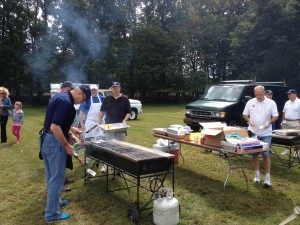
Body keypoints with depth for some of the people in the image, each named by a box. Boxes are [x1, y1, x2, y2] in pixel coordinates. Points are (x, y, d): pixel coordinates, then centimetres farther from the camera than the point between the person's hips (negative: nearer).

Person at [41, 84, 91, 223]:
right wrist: (67, 145, -21)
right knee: (57, 178, 1)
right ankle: (52, 214, 12)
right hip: (54, 142, -10)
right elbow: (54, 127, -29)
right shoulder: (66, 102, -23)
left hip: (46, 139, 11)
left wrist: (70, 129, 24)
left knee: (51, 176, 22)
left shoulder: (61, 96, 10)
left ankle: (54, 201, 38)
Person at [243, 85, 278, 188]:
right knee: (254, 154, 10)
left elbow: (275, 116, -2)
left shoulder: (271, 103, -4)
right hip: (253, 132, 3)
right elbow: (245, 114, 8)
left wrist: (269, 122, -21)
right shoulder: (250, 102, 2)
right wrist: (249, 120, -12)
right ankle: (257, 174, 25)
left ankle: (267, 177, 7)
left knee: (266, 154, -2)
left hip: (266, 133, -2)